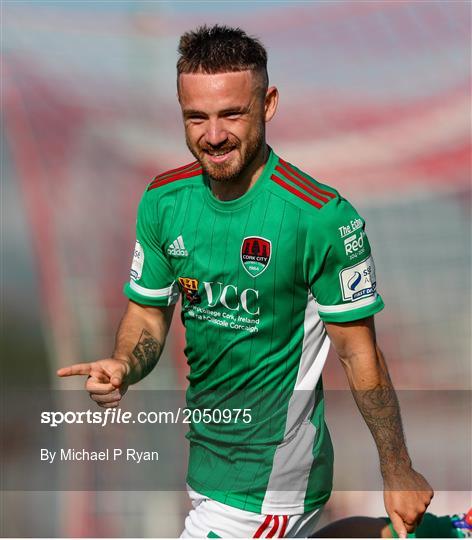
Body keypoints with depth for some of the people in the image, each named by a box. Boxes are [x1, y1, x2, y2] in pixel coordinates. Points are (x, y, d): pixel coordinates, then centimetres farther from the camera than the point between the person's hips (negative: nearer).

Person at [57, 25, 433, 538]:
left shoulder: (323, 217, -20)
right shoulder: (164, 201, -4)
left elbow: (358, 352, -13)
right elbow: (147, 312, 7)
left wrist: (397, 474, -8)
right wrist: (121, 367, -15)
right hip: (204, 455, 6)